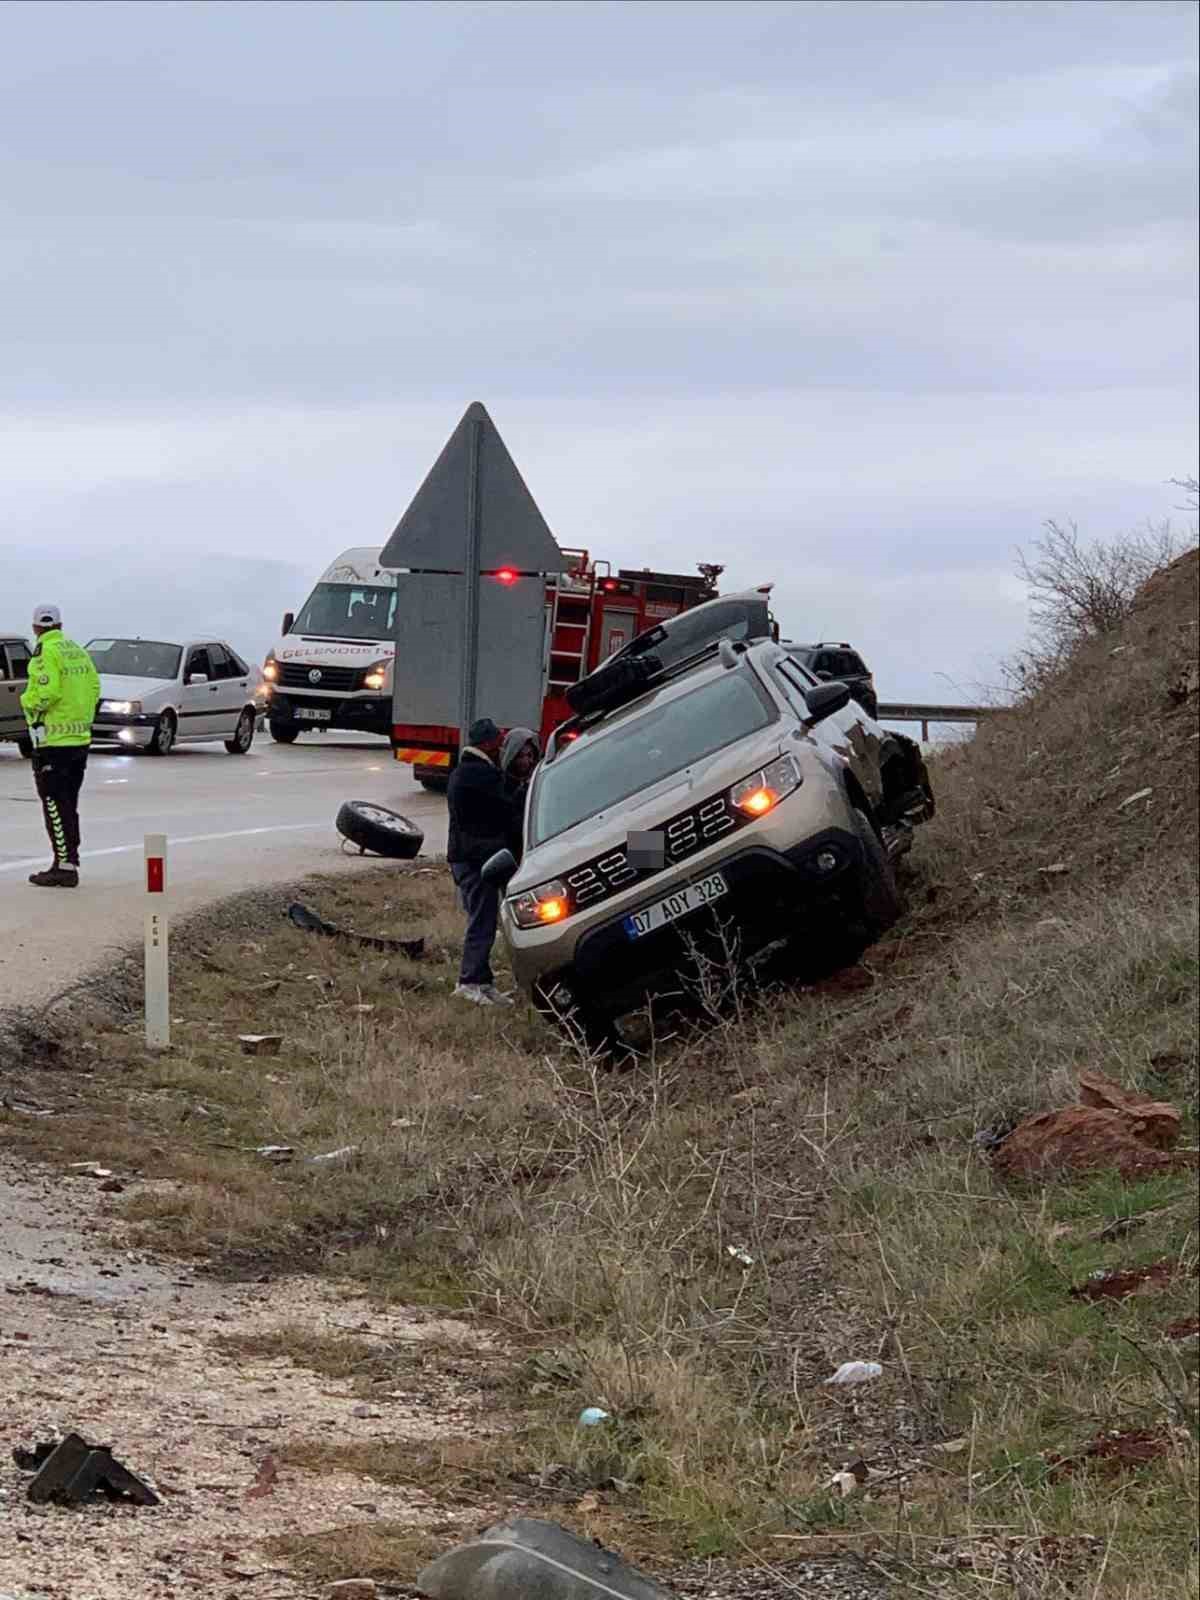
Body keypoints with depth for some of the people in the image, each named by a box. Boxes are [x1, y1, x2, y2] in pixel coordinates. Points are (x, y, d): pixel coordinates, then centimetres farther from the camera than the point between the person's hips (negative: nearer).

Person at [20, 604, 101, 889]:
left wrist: (29, 703, -6)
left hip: (54, 740, -8)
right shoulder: (77, 651, 11)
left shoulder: (46, 653, -13)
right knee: (68, 805, 15)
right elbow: (94, 687, 12)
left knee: (55, 805, -5)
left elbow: (46, 692, -24)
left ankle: (66, 867, -9)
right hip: (80, 738, 8)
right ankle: (67, 863, 20)